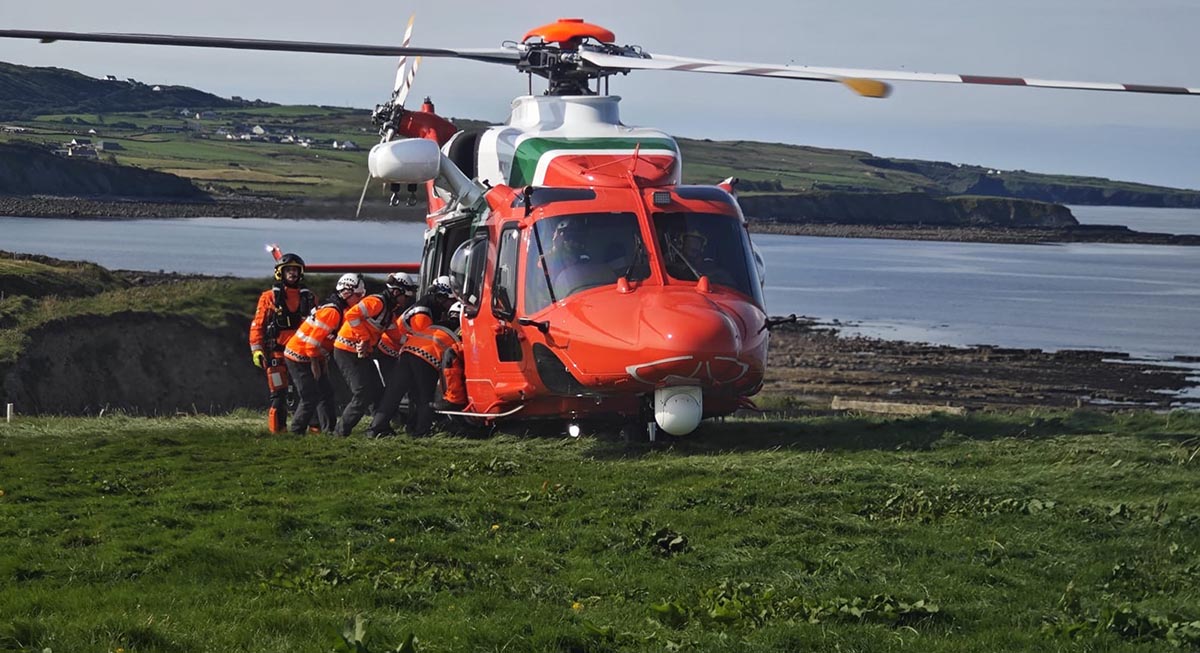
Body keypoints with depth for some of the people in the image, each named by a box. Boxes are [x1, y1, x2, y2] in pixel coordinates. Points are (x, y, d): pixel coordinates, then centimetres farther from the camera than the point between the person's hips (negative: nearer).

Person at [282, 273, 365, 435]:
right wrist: (315, 364, -17)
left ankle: (329, 430, 11)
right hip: (299, 356, -10)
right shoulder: (332, 311, -22)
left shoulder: (341, 310, 10)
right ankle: (296, 432, -1)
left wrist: (323, 361, 9)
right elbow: (314, 339, -25)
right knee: (311, 398, -10)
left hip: (313, 356, 10)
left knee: (326, 392, 9)